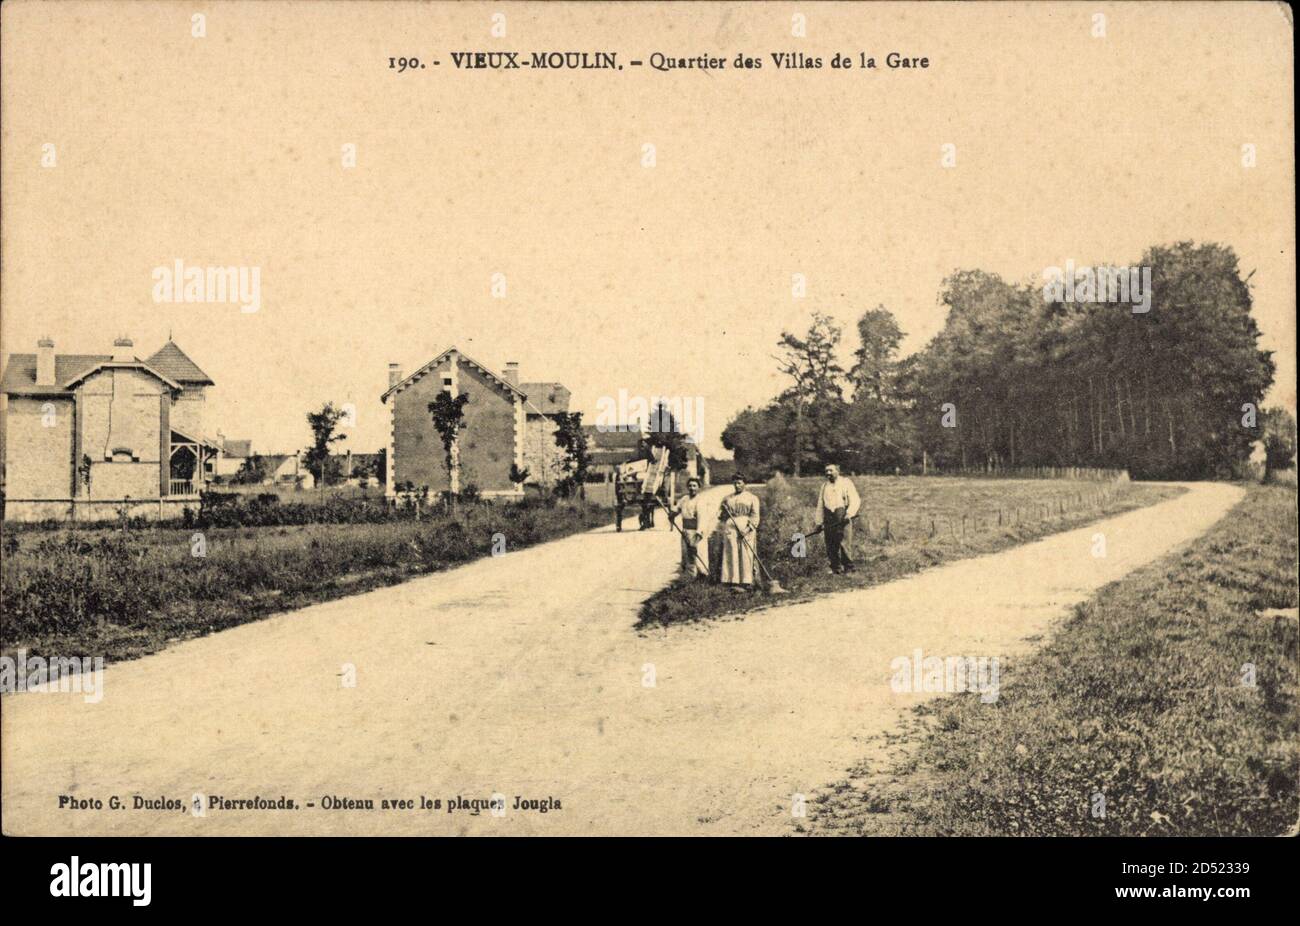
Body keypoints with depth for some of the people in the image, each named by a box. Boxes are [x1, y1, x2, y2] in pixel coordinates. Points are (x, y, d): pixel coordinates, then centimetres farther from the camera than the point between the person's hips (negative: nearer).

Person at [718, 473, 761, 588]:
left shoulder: (752, 498, 8)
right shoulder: (727, 499, 18)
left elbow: (755, 515, -2)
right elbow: (720, 515, 22)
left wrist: (748, 528, -16)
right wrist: (723, 513, -1)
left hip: (746, 529, -2)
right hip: (730, 528, 2)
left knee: (746, 556, -6)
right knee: (732, 555, -5)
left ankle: (745, 581, -6)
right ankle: (733, 582, -8)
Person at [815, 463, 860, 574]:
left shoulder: (846, 483, 4)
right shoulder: (824, 486, 19)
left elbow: (855, 501, -3)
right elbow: (820, 505, 19)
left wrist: (849, 514, -18)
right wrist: (819, 521, 13)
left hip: (843, 518, -4)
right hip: (829, 519, 5)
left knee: (844, 544, -11)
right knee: (831, 546, 2)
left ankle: (848, 568, -1)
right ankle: (836, 569, 11)